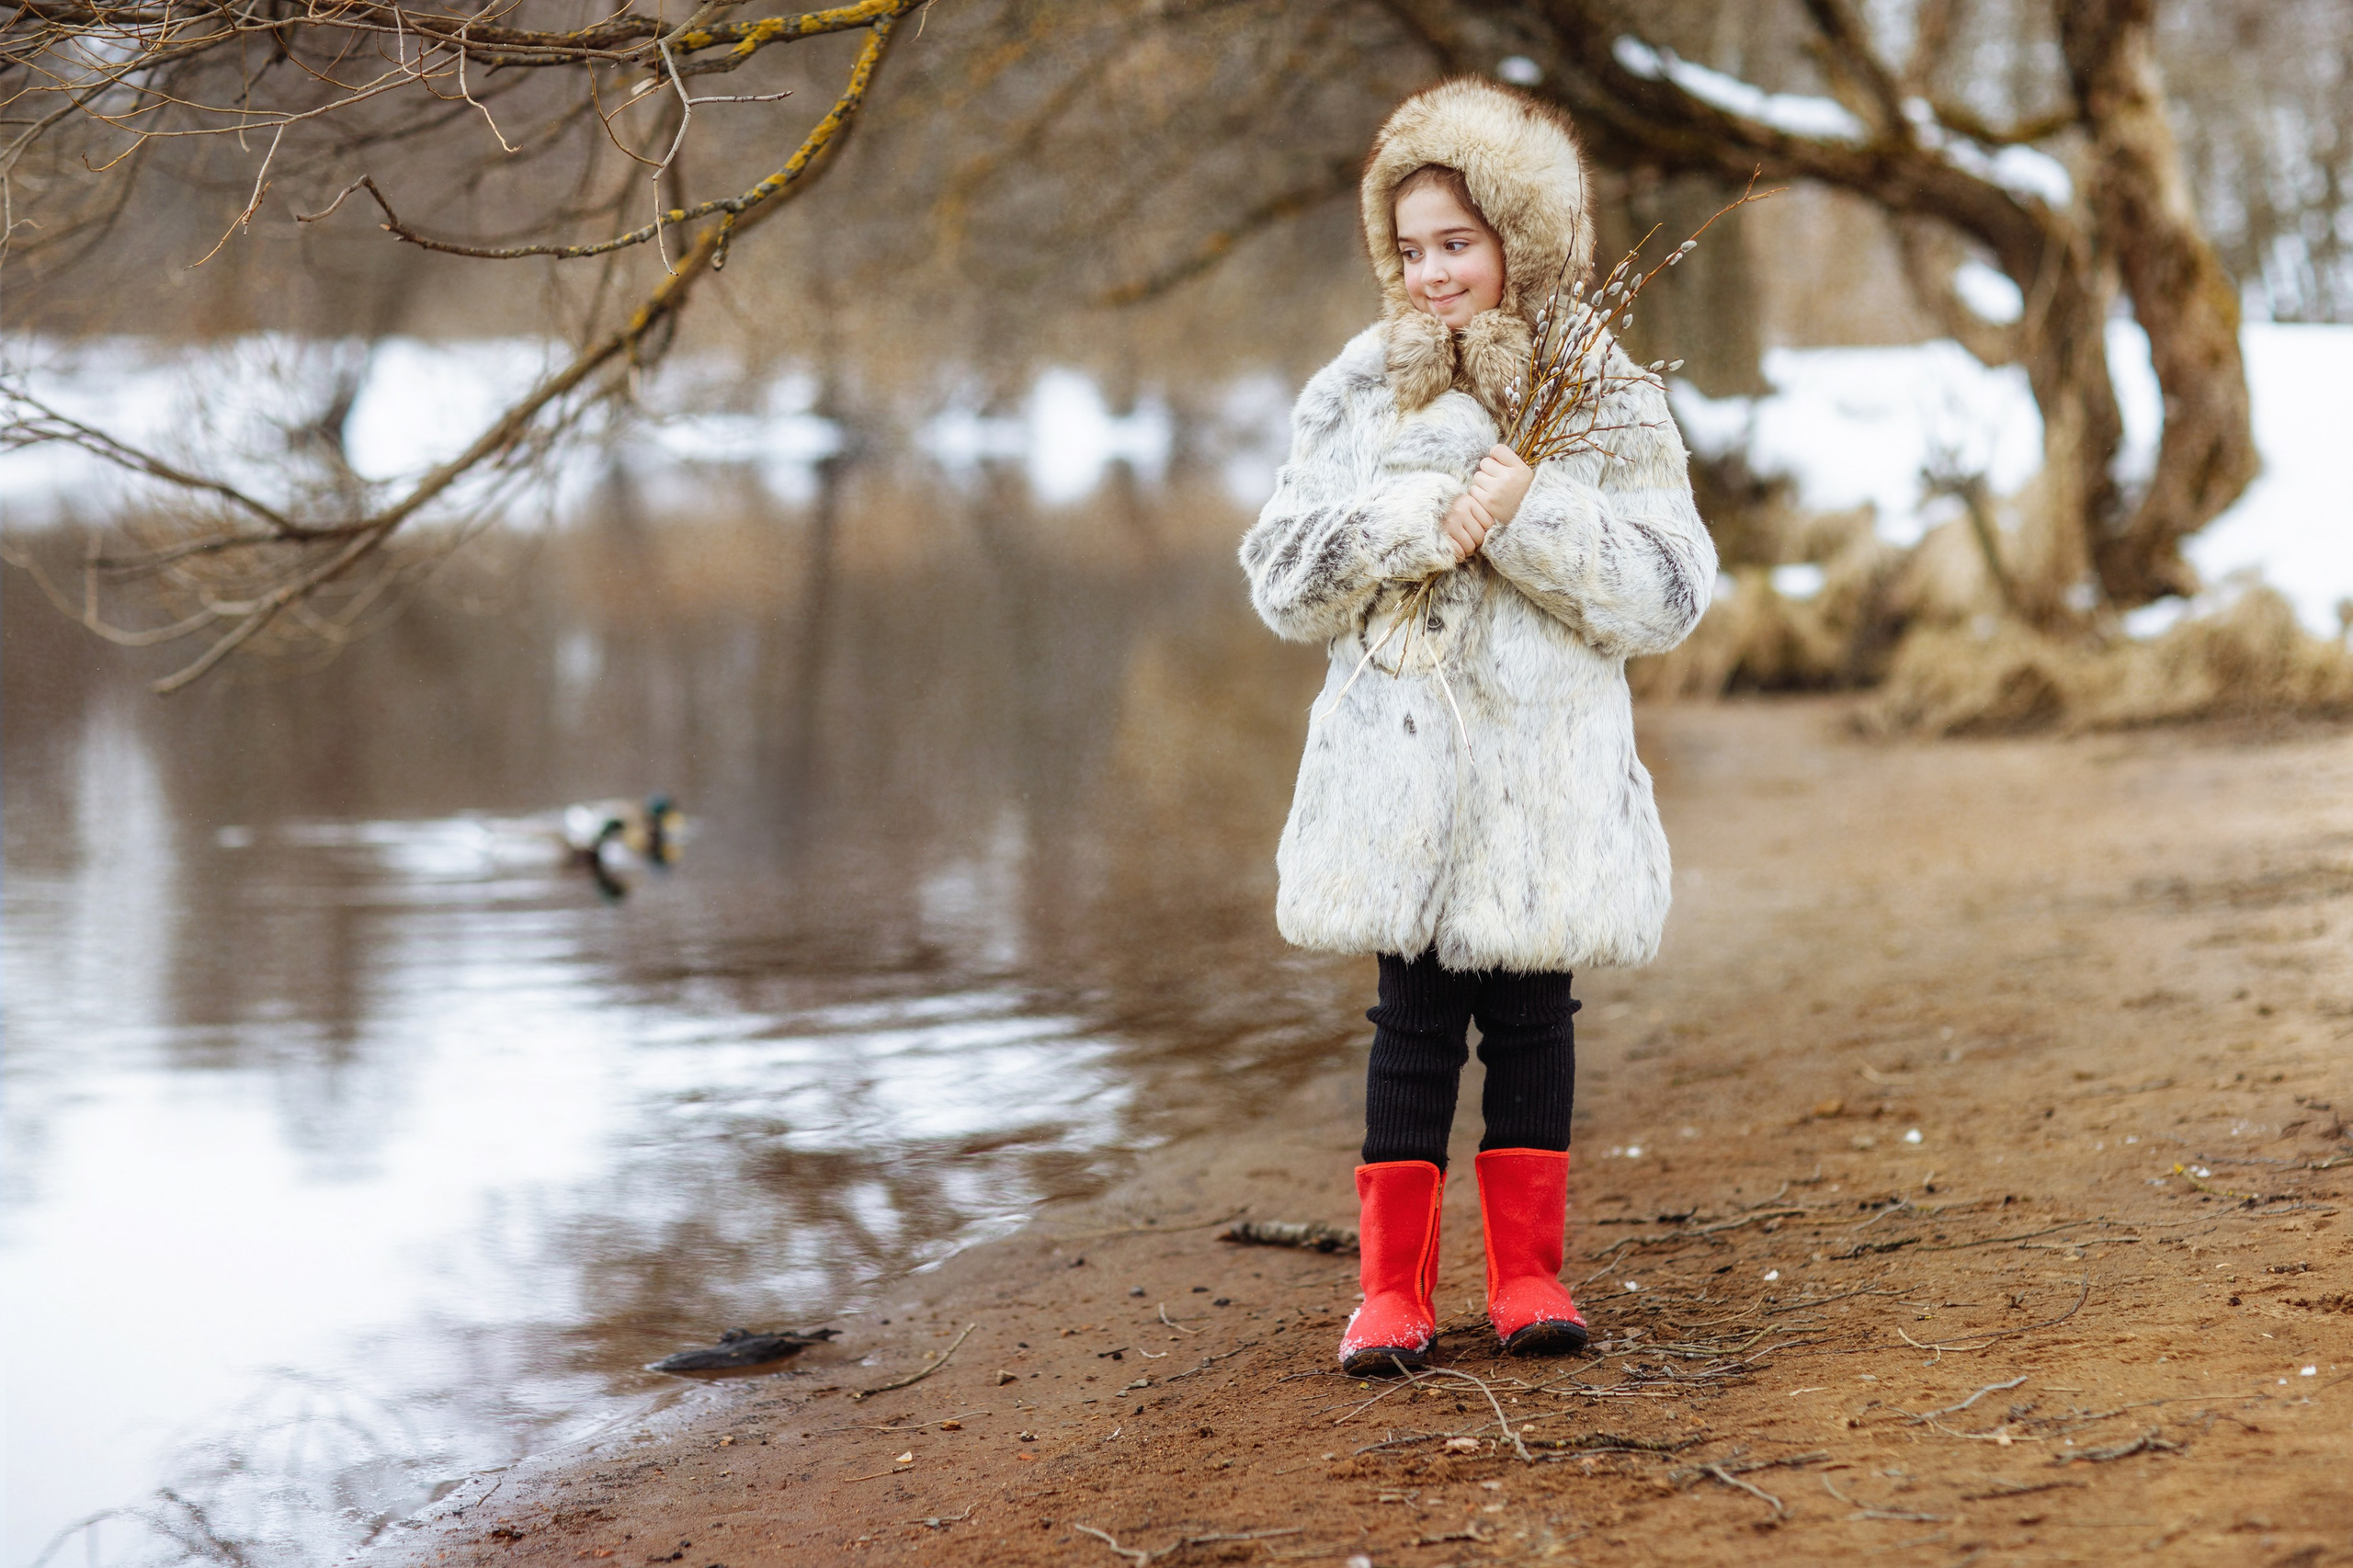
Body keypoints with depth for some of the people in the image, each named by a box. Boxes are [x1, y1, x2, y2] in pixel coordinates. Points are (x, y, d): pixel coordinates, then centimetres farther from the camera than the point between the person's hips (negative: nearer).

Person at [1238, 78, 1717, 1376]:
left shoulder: (1606, 402, 3)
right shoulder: (1358, 393, 6)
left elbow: (1668, 594, -5)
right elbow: (1282, 581, 2)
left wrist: (1530, 517, -17)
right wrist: (1419, 524, -13)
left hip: (1548, 762, 0)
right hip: (1401, 759, 0)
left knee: (1531, 1011, 6)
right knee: (1414, 1015, 2)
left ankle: (1528, 1272, 17)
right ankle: (1394, 1286, 8)